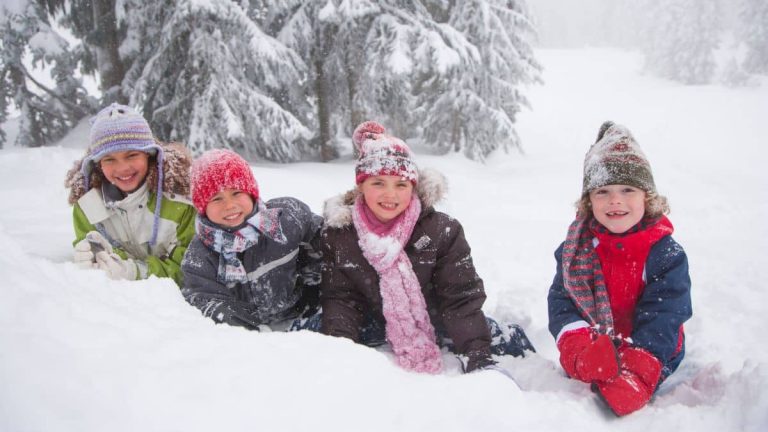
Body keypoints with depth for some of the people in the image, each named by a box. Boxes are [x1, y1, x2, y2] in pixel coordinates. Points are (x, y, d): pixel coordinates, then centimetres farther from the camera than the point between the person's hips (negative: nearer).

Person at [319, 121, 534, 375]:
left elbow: (461, 296, -18)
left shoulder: (442, 230, -19)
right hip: (375, 325, 2)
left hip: (436, 323, -1)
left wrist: (478, 356, -28)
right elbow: (339, 298, -11)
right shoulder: (337, 235, -14)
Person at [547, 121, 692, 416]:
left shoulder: (666, 253, -11)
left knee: (624, 400, -17)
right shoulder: (576, 247, -3)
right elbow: (561, 300, -7)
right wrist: (578, 347, -25)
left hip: (652, 359, -2)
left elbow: (662, 317, -16)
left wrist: (635, 370, -28)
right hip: (590, 358, 3)